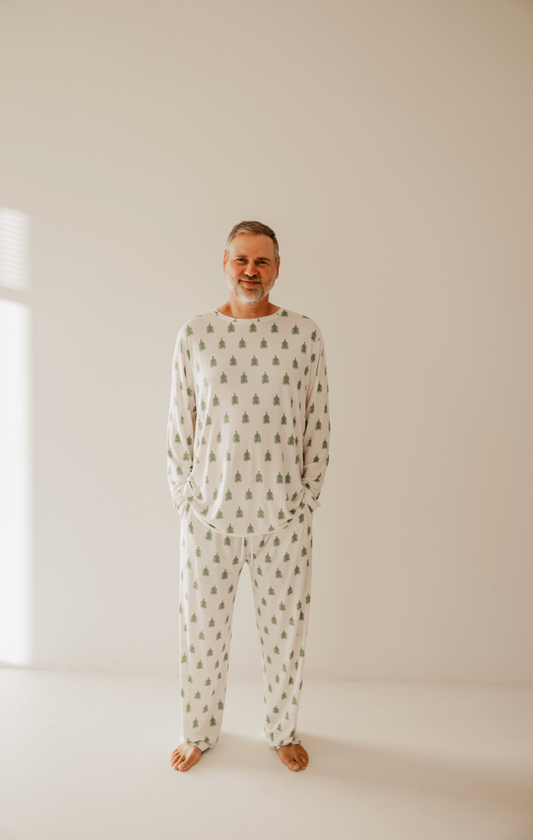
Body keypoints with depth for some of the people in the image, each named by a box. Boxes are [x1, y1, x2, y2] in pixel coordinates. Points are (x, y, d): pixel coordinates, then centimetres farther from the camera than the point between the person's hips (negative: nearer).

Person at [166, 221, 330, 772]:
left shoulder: (305, 335, -1)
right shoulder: (194, 335, -1)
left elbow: (317, 424, 2)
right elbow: (179, 424, 3)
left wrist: (308, 500, 1)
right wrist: (183, 499, 2)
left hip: (283, 516, 0)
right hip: (208, 514, 0)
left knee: (284, 628, 15)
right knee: (200, 628, 15)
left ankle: (282, 730, 42)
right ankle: (199, 732, 41)